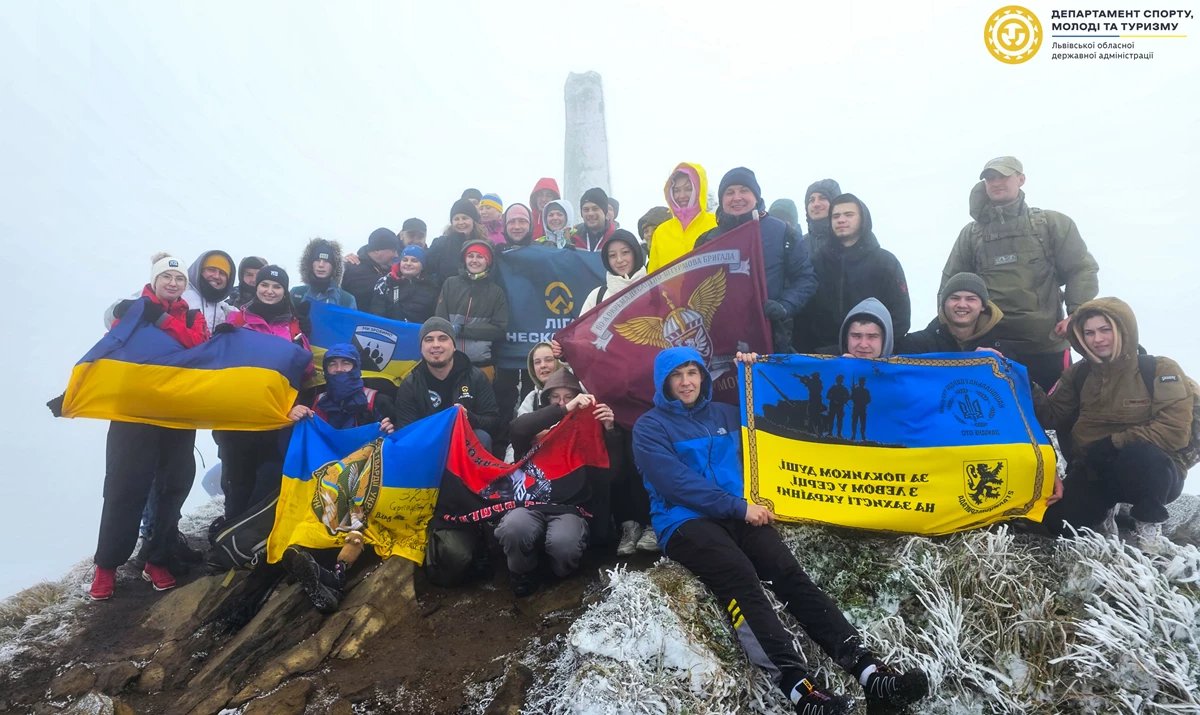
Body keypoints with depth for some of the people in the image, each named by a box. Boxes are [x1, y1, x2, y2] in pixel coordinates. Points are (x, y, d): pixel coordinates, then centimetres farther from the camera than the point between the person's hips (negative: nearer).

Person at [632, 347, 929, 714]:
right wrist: (740, 506, -12)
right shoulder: (650, 427, 3)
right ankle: (794, 681, -47)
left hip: (739, 515, 4)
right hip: (686, 523, -4)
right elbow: (679, 483, -9)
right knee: (741, 578, -33)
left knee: (788, 571, -23)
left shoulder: (725, 414, 19)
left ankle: (865, 667, -35)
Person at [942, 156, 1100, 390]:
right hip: (990, 348, 2)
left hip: (1046, 346, -1)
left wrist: (1077, 314, -9)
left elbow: (1082, 270, 4)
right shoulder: (971, 233, 12)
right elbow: (950, 284, 14)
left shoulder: (1052, 223, 7)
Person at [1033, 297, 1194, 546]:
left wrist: (1112, 444, -20)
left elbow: (1175, 431, -18)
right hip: (1093, 471, 4)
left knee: (1143, 455, -40)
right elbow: (1052, 416, 4)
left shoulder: (1159, 370, -9)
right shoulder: (1078, 374, 5)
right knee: (1059, 523, -18)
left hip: (1151, 471, -4)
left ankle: (1149, 521, -9)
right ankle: (1110, 506, 15)